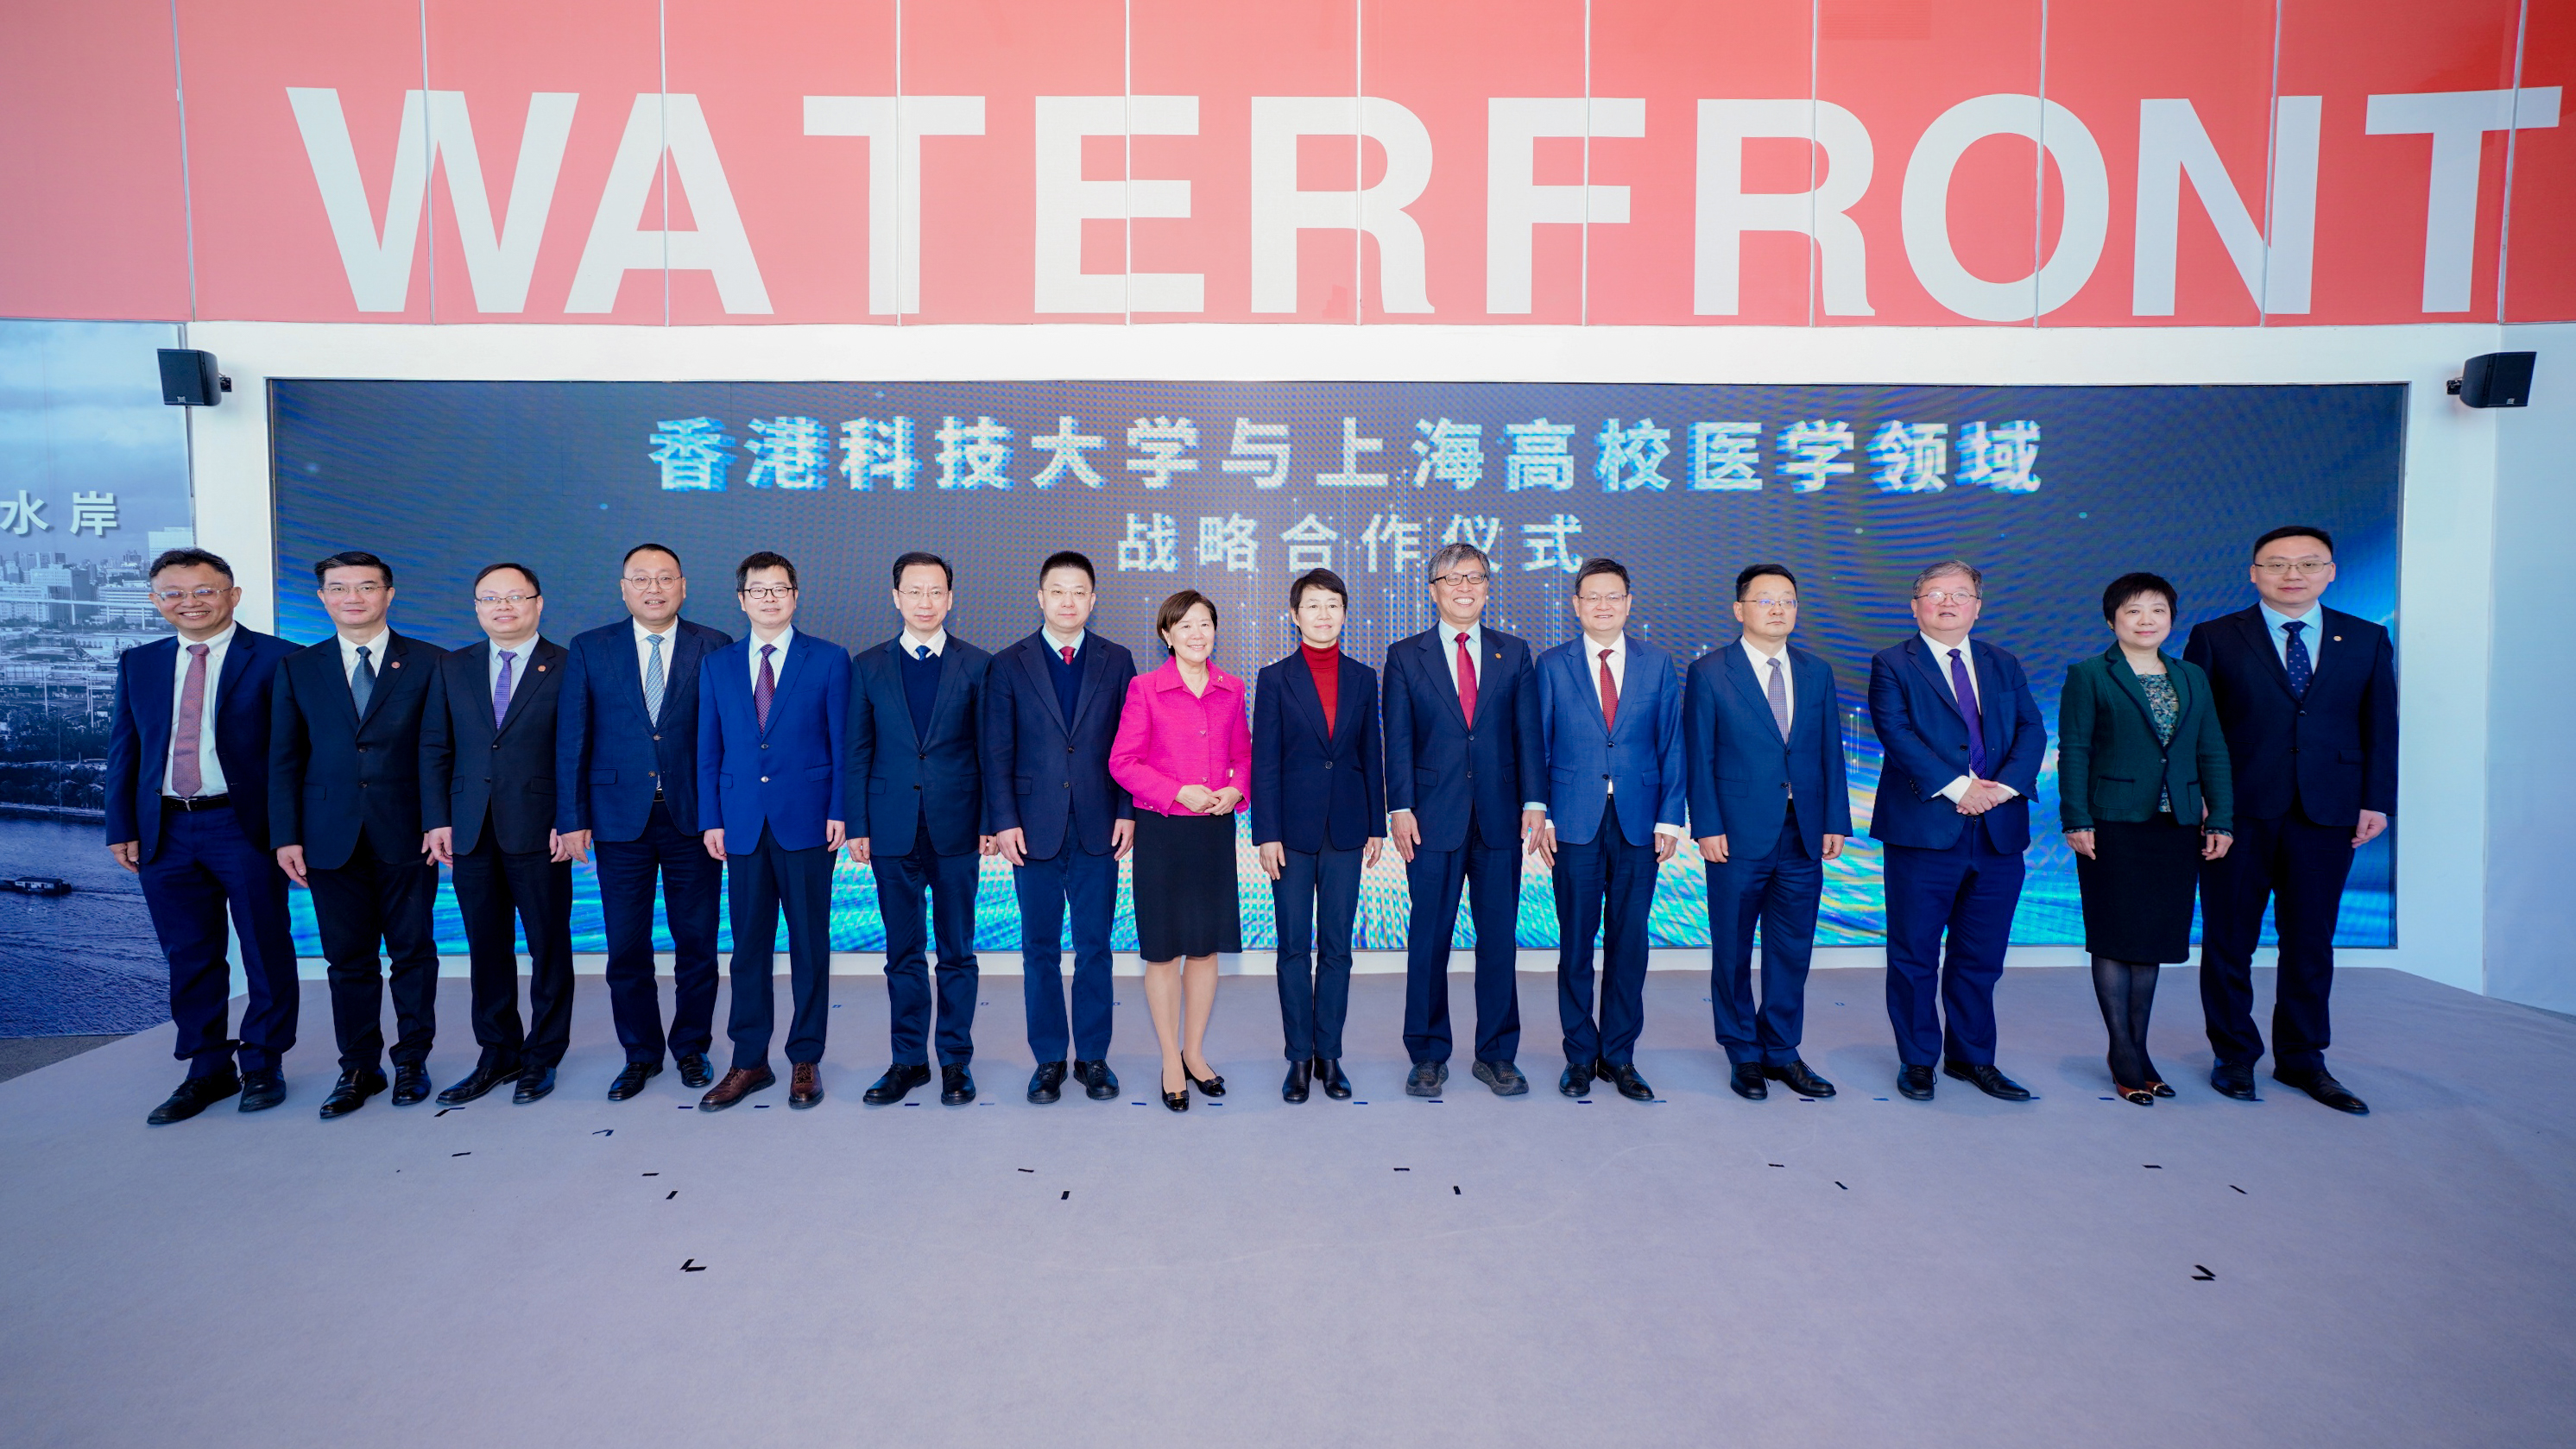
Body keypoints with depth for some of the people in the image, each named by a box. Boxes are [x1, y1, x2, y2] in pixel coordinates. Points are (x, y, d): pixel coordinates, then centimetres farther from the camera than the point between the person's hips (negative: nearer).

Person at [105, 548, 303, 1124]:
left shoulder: (276, 659, -5)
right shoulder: (138, 664, 12)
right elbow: (123, 749, 14)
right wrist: (121, 828, 6)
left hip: (245, 826, -5)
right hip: (165, 833, 5)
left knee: (266, 952, 4)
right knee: (190, 958, 12)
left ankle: (264, 1065, 19)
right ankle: (208, 1070, 23)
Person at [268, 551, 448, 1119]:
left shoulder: (430, 663, 2)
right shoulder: (297, 668, 9)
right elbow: (284, 759, 8)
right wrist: (286, 836, 1)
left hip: (407, 836, -2)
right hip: (332, 837, 2)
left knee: (413, 952, 5)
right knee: (348, 959, 8)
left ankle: (412, 1059, 18)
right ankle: (359, 1067, 19)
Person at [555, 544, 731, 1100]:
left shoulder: (715, 648, 2)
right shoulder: (588, 650, 6)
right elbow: (571, 740, 4)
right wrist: (572, 818, -1)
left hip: (693, 817, -1)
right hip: (620, 819, 1)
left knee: (697, 942, 7)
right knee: (626, 948, 7)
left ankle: (691, 1048, 24)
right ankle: (640, 1053, 24)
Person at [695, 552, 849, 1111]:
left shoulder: (829, 660, 2)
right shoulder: (718, 665, 12)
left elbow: (843, 743, 0)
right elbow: (709, 749, 11)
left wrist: (839, 811, -8)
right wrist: (711, 819, 4)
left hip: (807, 822, -3)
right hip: (743, 824, 3)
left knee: (810, 945, 4)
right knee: (748, 947, 8)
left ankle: (806, 1060, 15)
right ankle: (749, 1062, 18)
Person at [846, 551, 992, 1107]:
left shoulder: (977, 665, 3)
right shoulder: (868, 666, 7)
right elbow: (858, 752, 6)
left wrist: (990, 821, -3)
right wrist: (857, 825, 0)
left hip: (956, 829, -1)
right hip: (893, 831, 1)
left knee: (957, 952, 6)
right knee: (902, 952, 9)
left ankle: (956, 1061, 18)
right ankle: (909, 1059, 22)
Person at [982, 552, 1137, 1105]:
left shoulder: (1117, 660, 6)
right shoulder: (1009, 664, 4)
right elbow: (998, 752, 2)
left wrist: (1128, 812, -3)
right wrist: (1004, 821, -5)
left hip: (1099, 829, 0)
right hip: (1034, 829, 0)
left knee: (1095, 949, 7)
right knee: (1040, 951, 7)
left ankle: (1093, 1057, 19)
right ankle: (1048, 1059, 20)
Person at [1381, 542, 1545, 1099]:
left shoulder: (1513, 653, 11)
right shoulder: (1405, 656, 6)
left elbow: (1528, 732, 6)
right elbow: (1398, 739, 1)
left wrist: (1534, 801, -3)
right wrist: (1400, 809, -8)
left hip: (1500, 818, 2)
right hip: (1434, 819, -1)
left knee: (1499, 937, 7)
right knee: (1428, 939, 4)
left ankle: (1496, 1054, 20)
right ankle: (1429, 1056, 17)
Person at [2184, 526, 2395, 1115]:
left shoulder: (2368, 640, 10)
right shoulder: (2215, 638, 2)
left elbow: (2381, 728, 9)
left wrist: (2376, 801, 2)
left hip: (2327, 815, 2)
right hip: (2238, 813, -2)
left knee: (2311, 942, 10)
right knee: (2229, 938, 5)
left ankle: (2302, 1060, 24)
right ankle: (2235, 1056, 19)